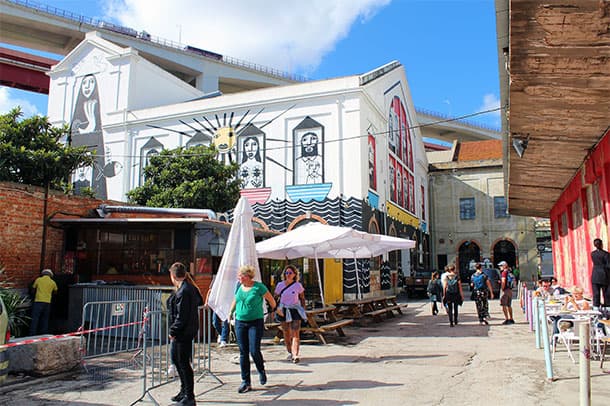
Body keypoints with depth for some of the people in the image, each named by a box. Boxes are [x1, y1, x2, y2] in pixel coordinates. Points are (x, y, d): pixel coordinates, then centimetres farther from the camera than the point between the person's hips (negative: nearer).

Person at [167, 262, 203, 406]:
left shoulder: (183, 292, -22)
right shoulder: (190, 287, 7)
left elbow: (181, 316, -23)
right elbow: (200, 301, 22)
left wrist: (173, 331, -15)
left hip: (183, 333, -10)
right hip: (188, 330, 10)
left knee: (183, 362, 0)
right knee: (175, 357, 22)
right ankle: (184, 391, 35)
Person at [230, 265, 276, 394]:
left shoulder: (259, 287, -11)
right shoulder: (239, 287, 6)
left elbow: (271, 300, 0)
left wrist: (273, 310, 15)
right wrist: (230, 313, 30)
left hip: (255, 322, -5)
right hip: (240, 322, 5)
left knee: (254, 351, -10)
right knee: (243, 353, 4)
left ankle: (261, 371, 22)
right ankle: (246, 382, 13)